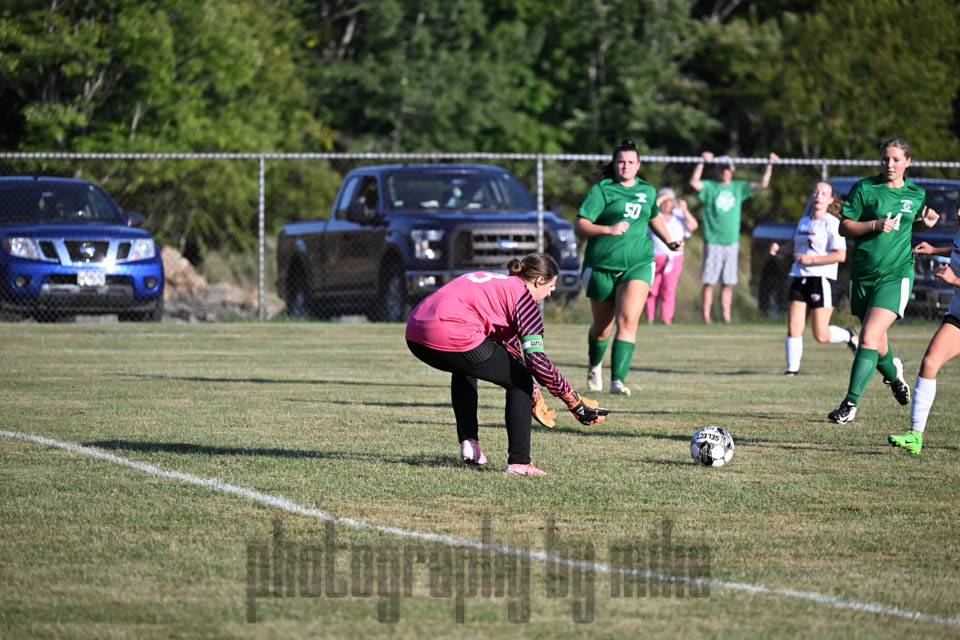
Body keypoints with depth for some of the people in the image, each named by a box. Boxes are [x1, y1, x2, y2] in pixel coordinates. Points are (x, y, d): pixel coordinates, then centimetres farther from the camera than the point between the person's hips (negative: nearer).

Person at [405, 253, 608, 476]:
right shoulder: (523, 296, 5)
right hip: (454, 337, -9)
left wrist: (533, 392, 44)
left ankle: (468, 441, 28)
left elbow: (507, 343, 39)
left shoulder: (497, 284, 30)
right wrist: (574, 402, 4)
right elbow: (537, 361, -3)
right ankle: (519, 462, 5)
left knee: (464, 369, 39)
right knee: (520, 381, 8)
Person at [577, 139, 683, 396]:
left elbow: (654, 217, 32)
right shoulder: (601, 190, -4)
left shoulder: (647, 191, 11)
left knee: (628, 320, -19)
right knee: (602, 327, 11)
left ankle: (618, 380, -25)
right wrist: (609, 229, -26)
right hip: (601, 266, -2)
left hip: (638, 265, 2)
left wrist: (669, 241, 18)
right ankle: (595, 366, 43)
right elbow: (580, 225, -12)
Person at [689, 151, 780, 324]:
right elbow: (694, 182, -19)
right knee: (709, 282, -5)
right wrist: (703, 163, -26)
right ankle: (706, 318, -2)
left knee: (728, 284, 5)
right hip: (713, 242, -4)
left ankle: (726, 317, 10)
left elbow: (762, 184, 9)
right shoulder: (709, 187, -1)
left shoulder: (739, 187, 11)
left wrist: (770, 165, -1)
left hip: (732, 242, 4)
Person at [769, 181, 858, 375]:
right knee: (793, 326, -9)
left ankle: (849, 336, 25)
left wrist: (811, 260, -16)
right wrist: (779, 248, 12)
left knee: (820, 335, -4)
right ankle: (792, 368, -4)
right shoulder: (803, 222, 15)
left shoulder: (831, 223, -7)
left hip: (822, 279, -6)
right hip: (800, 279, 6)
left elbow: (840, 255, -15)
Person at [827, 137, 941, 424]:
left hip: (896, 275, -1)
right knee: (876, 345, 13)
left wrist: (925, 219, 6)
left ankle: (850, 403, -18)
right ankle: (894, 373, 48)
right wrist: (875, 225, -17)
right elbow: (844, 227, -2)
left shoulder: (917, 194, 7)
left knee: (870, 338, -19)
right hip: (863, 274, 1)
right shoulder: (864, 188, -1)